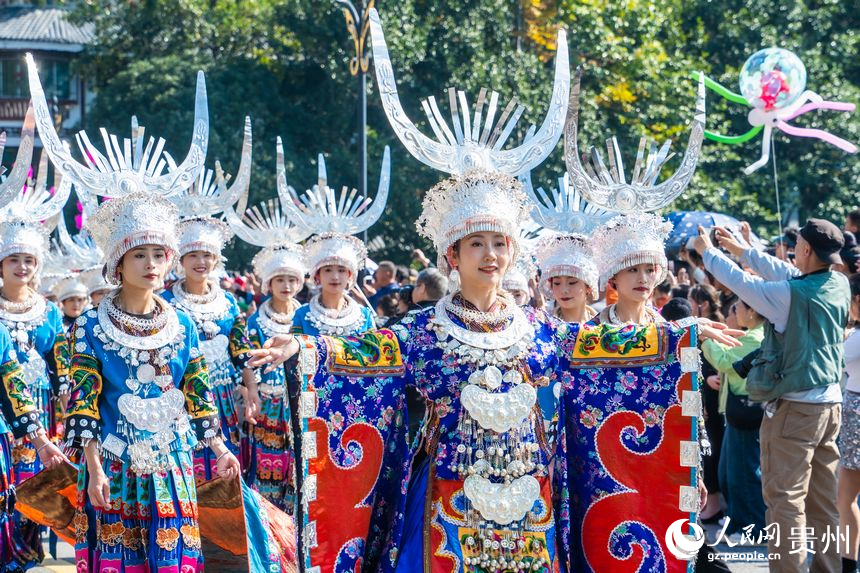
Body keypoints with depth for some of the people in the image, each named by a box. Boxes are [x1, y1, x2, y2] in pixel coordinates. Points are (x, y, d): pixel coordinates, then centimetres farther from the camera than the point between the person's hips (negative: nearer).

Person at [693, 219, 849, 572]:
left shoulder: (790, 295, -17)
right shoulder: (840, 285, 3)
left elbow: (740, 281, -5)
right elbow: (786, 273, 14)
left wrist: (708, 251, 12)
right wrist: (741, 250, 21)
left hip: (794, 407, -7)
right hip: (829, 403, 7)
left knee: (785, 499, -5)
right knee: (823, 501, 11)